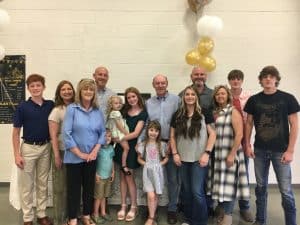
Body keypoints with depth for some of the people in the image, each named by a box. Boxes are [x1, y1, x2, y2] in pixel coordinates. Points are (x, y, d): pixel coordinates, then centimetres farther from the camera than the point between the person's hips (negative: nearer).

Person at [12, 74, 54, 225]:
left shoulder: (51, 105, -1)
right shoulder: (22, 107, -7)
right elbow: (16, 133, -5)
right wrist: (17, 155, -9)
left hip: (46, 148, 3)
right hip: (28, 148, -2)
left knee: (43, 184, 13)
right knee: (26, 185, 7)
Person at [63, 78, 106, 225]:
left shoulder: (98, 111, 4)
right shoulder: (72, 109, -8)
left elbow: (102, 132, 5)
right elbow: (66, 134, -13)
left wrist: (95, 150, -8)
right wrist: (80, 153, -13)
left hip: (92, 157, 4)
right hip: (74, 157, -3)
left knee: (89, 187, 14)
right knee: (74, 188, 8)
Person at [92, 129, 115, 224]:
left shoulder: (111, 148, 4)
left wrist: (113, 172, 11)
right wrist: (95, 174, -16)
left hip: (108, 176, 6)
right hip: (100, 176, -6)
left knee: (104, 196, 17)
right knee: (98, 197, 4)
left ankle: (103, 213, 29)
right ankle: (95, 215, 19)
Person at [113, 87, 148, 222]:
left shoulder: (143, 113, -7)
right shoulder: (124, 110, 7)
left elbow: (136, 133, -13)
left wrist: (119, 139, -15)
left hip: (132, 146, -4)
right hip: (121, 146, 4)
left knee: (129, 176, 1)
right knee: (122, 176, 8)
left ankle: (134, 207, 18)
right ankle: (123, 206, 21)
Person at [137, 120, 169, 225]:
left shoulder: (162, 144, 0)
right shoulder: (143, 144, 0)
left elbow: (166, 158, 10)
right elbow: (139, 158, 10)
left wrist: (160, 164, -6)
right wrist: (145, 163, -6)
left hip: (157, 171, 1)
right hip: (147, 171, -1)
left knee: (156, 196, 8)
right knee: (151, 196, -11)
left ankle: (152, 217, 24)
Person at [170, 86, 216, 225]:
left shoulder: (204, 113, -3)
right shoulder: (177, 115, 6)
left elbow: (212, 134, -4)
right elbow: (173, 136, 9)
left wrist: (207, 153, -11)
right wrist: (175, 153, 0)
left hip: (199, 158, -3)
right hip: (183, 159, 3)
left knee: (197, 192, -3)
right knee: (186, 191, 14)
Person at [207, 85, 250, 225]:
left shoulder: (233, 111, -6)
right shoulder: (215, 113, 11)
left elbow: (239, 134, -14)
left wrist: (232, 154, -18)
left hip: (229, 153, -6)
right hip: (217, 154, 6)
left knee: (228, 184, -1)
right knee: (220, 184, 11)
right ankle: (221, 211, 24)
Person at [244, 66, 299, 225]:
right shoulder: (254, 100, 3)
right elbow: (249, 123, 8)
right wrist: (247, 145, 2)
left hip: (280, 151, -2)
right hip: (260, 150, 3)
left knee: (286, 191, 1)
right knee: (260, 187, 13)